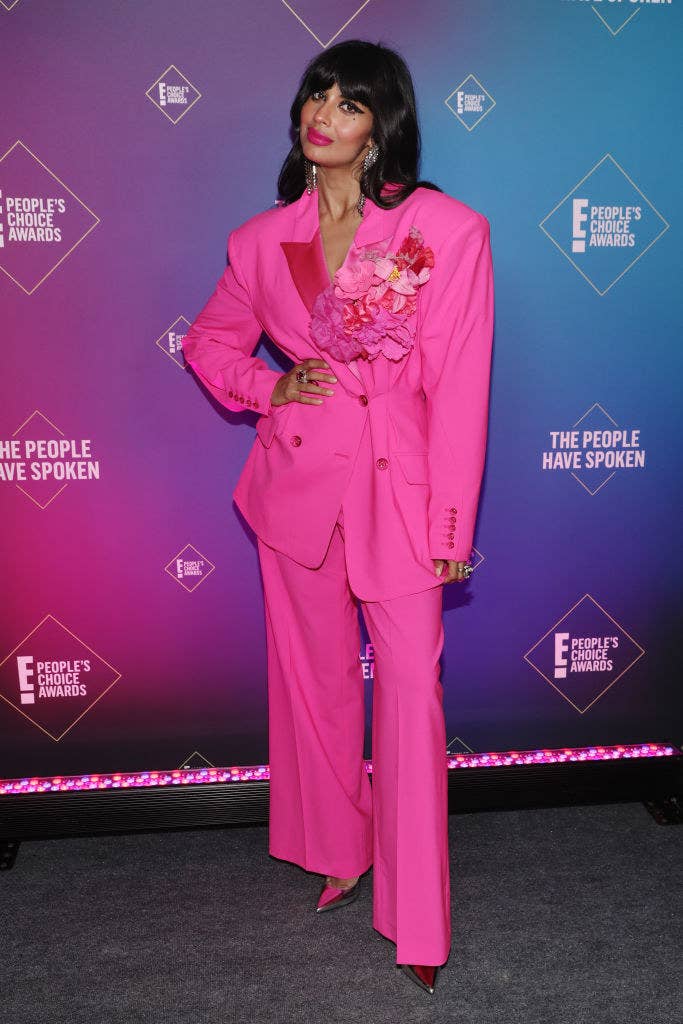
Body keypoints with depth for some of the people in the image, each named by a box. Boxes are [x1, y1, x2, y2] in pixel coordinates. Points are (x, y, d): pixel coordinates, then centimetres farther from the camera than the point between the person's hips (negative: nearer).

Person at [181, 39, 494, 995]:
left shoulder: (450, 230, -8)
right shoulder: (263, 239, 3)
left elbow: (459, 388, -8)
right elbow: (210, 340, 19)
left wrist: (450, 527, -8)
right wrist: (269, 387, -2)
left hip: (399, 486, -3)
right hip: (298, 480, 4)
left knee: (411, 690, -1)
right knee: (316, 679, 15)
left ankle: (417, 918, 17)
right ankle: (335, 854, 39)